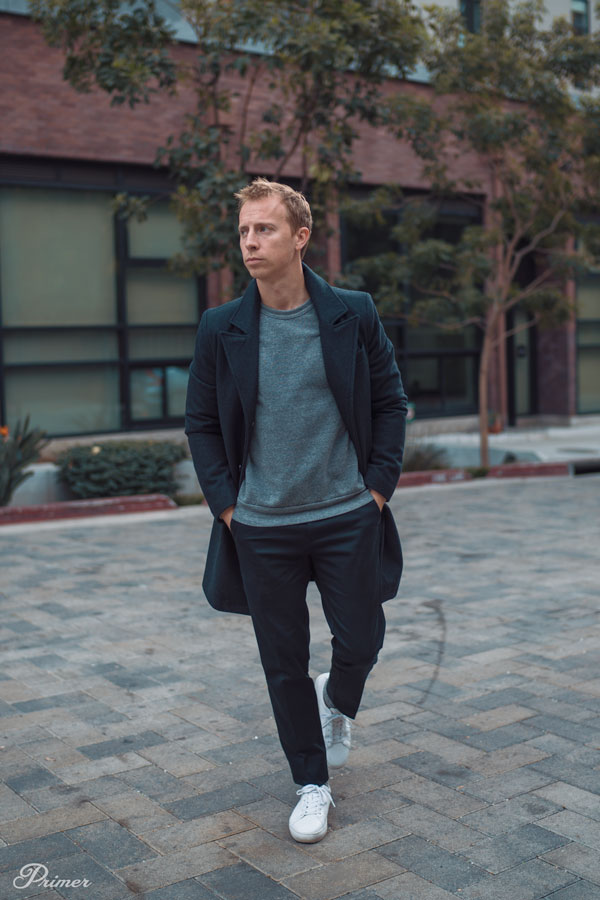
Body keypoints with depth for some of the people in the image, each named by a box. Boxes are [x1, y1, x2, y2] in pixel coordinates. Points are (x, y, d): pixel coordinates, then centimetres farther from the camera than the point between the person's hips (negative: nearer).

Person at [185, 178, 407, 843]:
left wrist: (379, 485, -1)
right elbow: (201, 423, 6)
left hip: (347, 517, 0)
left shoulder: (353, 315, -2)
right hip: (261, 527, 1)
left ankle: (338, 702, 43)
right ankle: (311, 784, 28)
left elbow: (390, 402, 6)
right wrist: (225, 503, -2)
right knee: (284, 664, 8)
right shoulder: (221, 329, -2)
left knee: (361, 639, 7)